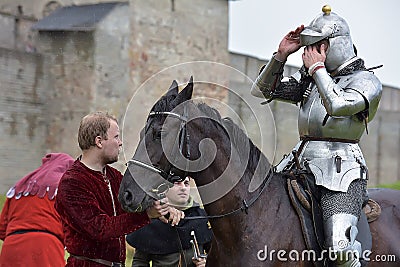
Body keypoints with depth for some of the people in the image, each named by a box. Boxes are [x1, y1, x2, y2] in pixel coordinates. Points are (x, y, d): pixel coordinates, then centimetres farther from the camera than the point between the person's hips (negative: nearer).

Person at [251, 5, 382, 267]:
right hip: (301, 162, 7)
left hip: (341, 168, -7)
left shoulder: (366, 80, -2)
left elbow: (337, 104, -22)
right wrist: (282, 54, 7)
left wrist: (317, 68, -9)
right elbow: (263, 90, 17)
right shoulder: (309, 78, 18)